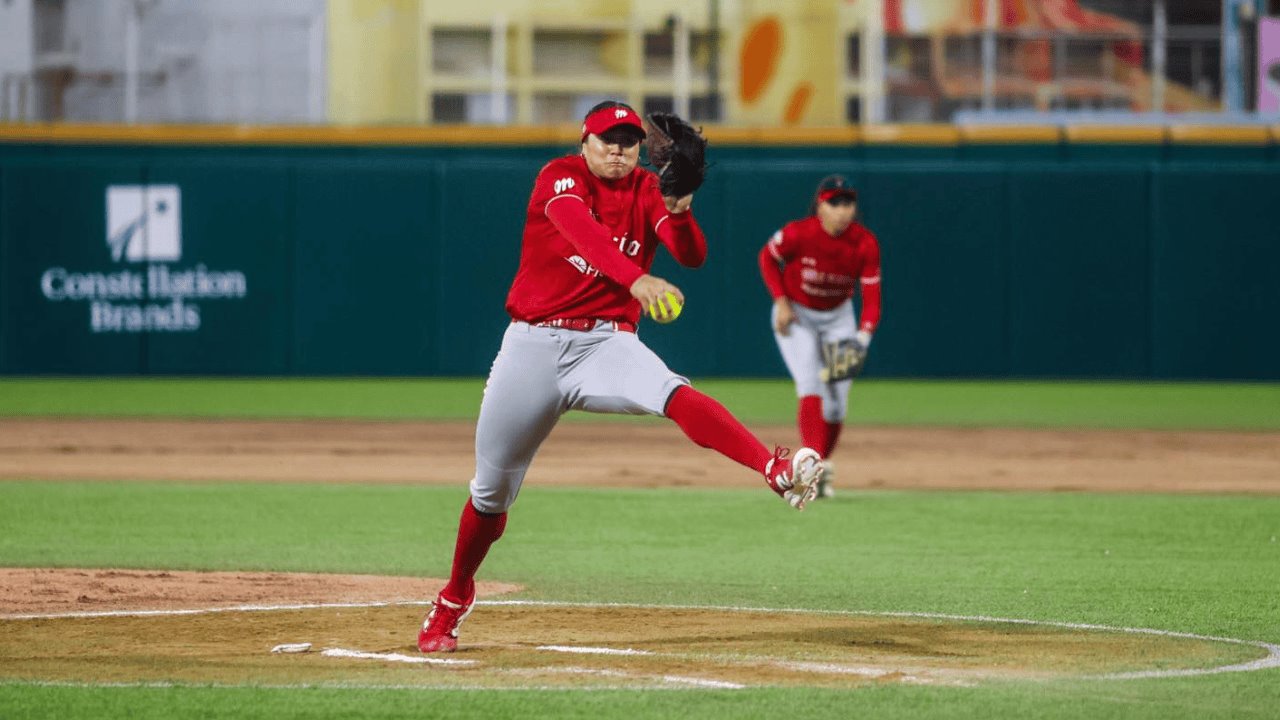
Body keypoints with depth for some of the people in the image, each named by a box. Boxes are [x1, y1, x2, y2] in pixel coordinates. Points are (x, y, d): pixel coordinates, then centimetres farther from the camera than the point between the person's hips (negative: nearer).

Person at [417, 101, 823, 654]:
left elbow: (693, 255, -9)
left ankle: (776, 470, -53)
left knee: (671, 394, -32)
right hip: (532, 346, 0)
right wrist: (636, 278, -44)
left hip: (605, 344, 0)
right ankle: (452, 602, 30)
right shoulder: (561, 177, -5)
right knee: (492, 488, 7)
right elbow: (583, 230, -27)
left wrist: (678, 213, -31)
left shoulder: (648, 192, 5)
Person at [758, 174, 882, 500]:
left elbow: (872, 297, -21)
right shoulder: (797, 234, -26)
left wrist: (863, 336, -37)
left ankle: (819, 475, 23)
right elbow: (768, 257, -6)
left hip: (838, 317, 3)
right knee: (811, 388, -21)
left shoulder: (865, 244, -21)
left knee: (838, 401, 4)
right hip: (796, 315, -3)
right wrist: (781, 300, -17)